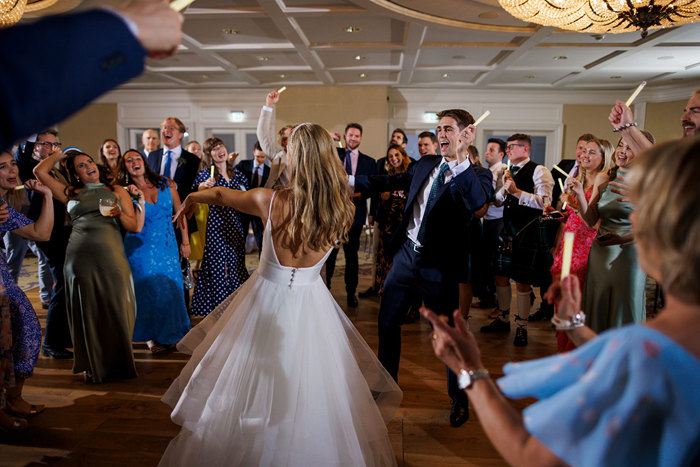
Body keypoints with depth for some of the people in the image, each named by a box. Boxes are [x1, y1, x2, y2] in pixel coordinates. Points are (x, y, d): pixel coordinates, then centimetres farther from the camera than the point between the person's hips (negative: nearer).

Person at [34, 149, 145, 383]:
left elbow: (136, 226, 9)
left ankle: (117, 363, 17)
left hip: (110, 255, -1)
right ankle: (92, 366, 17)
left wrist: (119, 214, -9)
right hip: (79, 256, 1)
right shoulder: (71, 194, 18)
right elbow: (40, 172, 17)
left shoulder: (117, 191, 15)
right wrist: (60, 153, 27)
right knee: (87, 312, 4)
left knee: (115, 309, 1)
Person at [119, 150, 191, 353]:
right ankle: (153, 335, 21)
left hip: (168, 247, 2)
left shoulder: (166, 184, 2)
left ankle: (171, 332, 26)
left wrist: (185, 241, 4)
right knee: (151, 291, -1)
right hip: (141, 249, -2)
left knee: (171, 289, 5)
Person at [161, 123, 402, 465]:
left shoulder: (270, 201, -17)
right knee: (307, 391, 19)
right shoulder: (341, 211, -12)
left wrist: (190, 198, 22)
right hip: (310, 305, 2)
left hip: (267, 301, -1)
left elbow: (220, 195, 2)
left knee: (253, 389, 20)